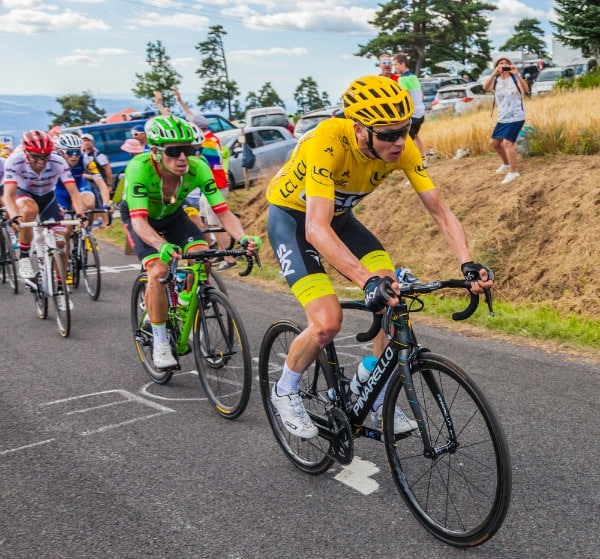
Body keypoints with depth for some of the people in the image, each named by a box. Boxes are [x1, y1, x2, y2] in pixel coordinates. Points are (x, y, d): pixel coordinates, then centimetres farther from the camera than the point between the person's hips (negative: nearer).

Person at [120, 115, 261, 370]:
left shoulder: (198, 168, -29)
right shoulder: (139, 168, -37)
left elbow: (223, 212, -30)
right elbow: (139, 220, -43)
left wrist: (243, 237, -50)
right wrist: (163, 246, -62)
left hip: (172, 215, 3)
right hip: (139, 216, -3)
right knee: (158, 271, -25)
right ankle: (160, 343, -8)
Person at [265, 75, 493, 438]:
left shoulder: (402, 148, -21)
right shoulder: (327, 141, -37)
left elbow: (441, 211, -17)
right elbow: (316, 229, -46)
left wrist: (468, 264, -34)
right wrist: (369, 281, -56)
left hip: (339, 216, 5)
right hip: (291, 217, -5)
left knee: (393, 300, -12)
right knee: (328, 321, -22)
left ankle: (377, 406, 6)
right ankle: (286, 391, 9)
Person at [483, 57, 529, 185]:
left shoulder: (515, 78, -8)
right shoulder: (495, 81, 3)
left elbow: (526, 90, -26)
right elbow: (485, 87, -20)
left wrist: (517, 74, -38)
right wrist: (494, 73, -36)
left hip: (516, 117, -6)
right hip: (502, 118, 7)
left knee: (508, 142, -20)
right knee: (493, 143, 14)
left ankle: (513, 172, -12)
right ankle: (506, 163, 39)